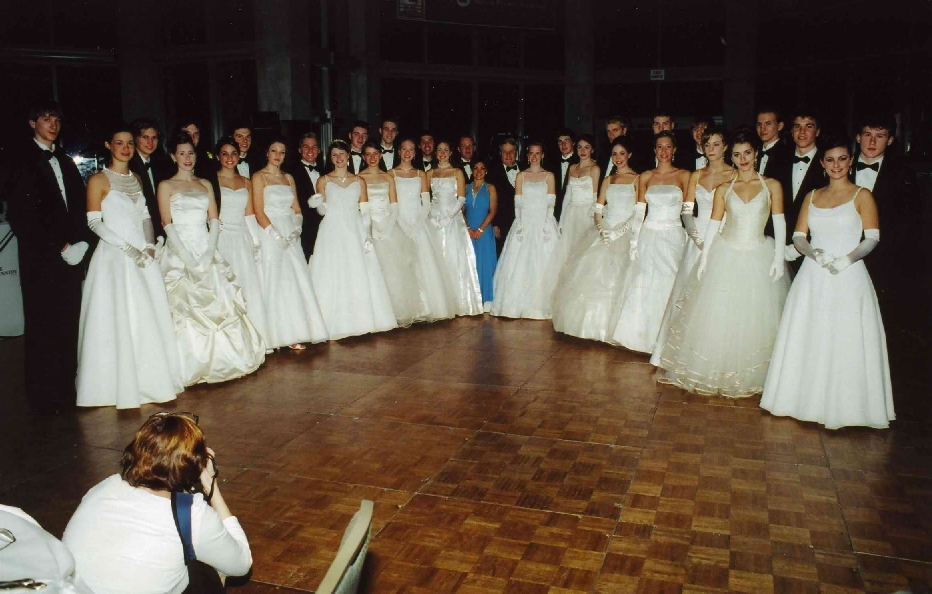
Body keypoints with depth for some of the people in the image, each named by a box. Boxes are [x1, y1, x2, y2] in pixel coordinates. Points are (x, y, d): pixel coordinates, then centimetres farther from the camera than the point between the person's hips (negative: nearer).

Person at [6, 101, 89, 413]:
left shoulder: (65, 162, 19)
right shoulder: (23, 161, -2)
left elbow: (79, 206, 17)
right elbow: (20, 215, -9)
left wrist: (80, 242, 1)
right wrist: (58, 247, -10)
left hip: (69, 258, 6)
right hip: (41, 262, -5)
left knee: (68, 327, 6)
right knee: (43, 330, 0)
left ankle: (66, 391, 16)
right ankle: (44, 397, 9)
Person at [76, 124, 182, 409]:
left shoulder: (136, 179, 15)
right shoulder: (99, 180, -4)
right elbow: (94, 222, -9)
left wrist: (150, 244, -2)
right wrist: (127, 247, -16)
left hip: (142, 255, 6)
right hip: (114, 256, -6)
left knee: (150, 318, 7)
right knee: (119, 319, -3)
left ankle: (150, 378, 18)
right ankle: (123, 385, 7)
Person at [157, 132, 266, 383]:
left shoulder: (205, 184, 15)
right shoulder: (166, 186, 4)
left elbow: (214, 220, 8)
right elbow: (167, 225, -5)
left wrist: (209, 253, -7)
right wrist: (188, 257, -15)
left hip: (206, 252, 3)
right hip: (180, 254, -3)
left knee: (219, 305, 0)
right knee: (186, 308, -5)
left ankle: (223, 359, 9)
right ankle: (194, 366, 2)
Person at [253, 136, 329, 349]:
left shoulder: (288, 178, 16)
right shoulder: (259, 177, -1)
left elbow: (296, 209, 14)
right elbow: (258, 211, -8)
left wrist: (296, 229, -5)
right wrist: (277, 236, -15)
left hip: (291, 237, 5)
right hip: (271, 235, -5)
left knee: (297, 282, 2)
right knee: (275, 283, -3)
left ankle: (295, 333, 7)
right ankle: (282, 334, 2)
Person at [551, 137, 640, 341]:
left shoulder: (637, 179, 1)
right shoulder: (608, 180, 16)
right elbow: (598, 210, 10)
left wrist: (617, 233, -15)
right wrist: (602, 231, -8)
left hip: (625, 236, -5)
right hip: (604, 234, 5)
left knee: (616, 279, -10)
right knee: (594, 276, -1)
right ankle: (594, 324, 7)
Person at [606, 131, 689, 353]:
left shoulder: (684, 175, 3)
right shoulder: (645, 177, 8)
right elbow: (639, 212, 7)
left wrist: (691, 236, -5)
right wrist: (634, 241, 1)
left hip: (673, 237, -2)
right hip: (648, 237, 2)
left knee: (667, 286, 0)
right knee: (643, 286, 3)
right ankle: (641, 334, 16)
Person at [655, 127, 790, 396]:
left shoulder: (772, 186, 2)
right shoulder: (723, 189, 6)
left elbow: (779, 224, -1)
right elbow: (713, 225, 4)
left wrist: (779, 257, -9)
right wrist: (704, 258, -1)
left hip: (759, 258, -1)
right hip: (726, 256, 1)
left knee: (754, 319, 4)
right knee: (718, 316, 4)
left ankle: (750, 375, 19)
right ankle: (716, 371, 16)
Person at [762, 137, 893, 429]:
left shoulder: (861, 195, 3)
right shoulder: (812, 196, 13)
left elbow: (872, 238, -5)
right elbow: (798, 236, 8)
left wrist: (848, 258, -20)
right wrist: (814, 253, -12)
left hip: (848, 277, -4)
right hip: (812, 277, 4)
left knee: (845, 341, -4)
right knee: (807, 339, 6)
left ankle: (842, 406, 8)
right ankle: (809, 399, 18)